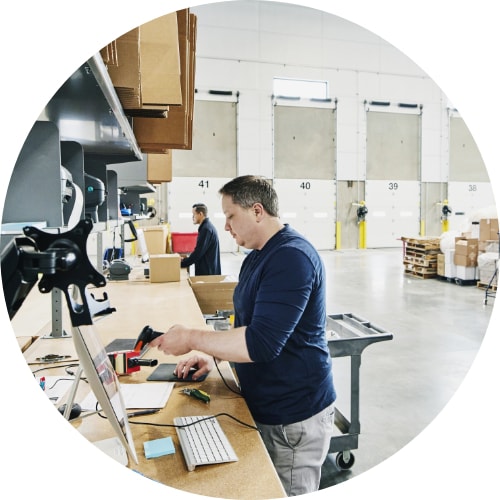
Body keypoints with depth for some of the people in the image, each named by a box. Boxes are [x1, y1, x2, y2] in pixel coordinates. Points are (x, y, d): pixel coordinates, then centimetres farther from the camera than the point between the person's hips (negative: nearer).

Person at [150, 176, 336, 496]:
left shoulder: (291, 257, -24)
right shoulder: (258, 256, 9)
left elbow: (260, 343, -30)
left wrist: (192, 339, -20)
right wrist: (215, 356, 4)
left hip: (293, 418, -9)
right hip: (265, 407, 9)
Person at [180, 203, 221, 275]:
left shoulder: (206, 229, -20)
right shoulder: (207, 226, 12)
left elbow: (198, 252, -22)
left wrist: (181, 264, -15)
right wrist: (188, 258, 11)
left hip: (207, 272, -10)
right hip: (208, 269, 10)